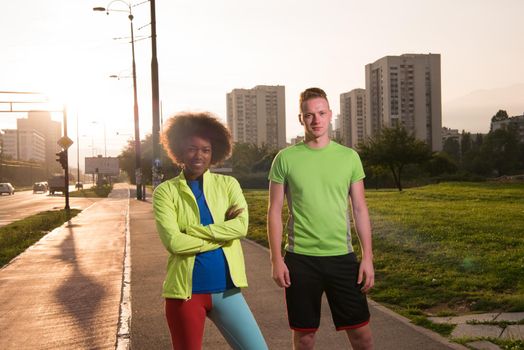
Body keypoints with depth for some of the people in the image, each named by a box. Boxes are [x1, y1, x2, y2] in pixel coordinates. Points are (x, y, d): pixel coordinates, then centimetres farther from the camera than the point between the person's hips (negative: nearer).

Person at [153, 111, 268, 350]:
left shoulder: (228, 184, 5)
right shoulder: (165, 191, -1)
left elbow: (241, 226, -12)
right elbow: (173, 242, -14)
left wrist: (191, 231, -14)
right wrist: (221, 233, -10)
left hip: (226, 289, 2)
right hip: (185, 290, -1)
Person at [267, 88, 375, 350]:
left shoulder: (349, 157, 3)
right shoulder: (285, 158, -1)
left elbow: (360, 209, 6)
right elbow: (275, 212, 0)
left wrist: (368, 257, 1)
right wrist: (276, 260, -5)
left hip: (342, 257, 1)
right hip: (300, 259, -1)